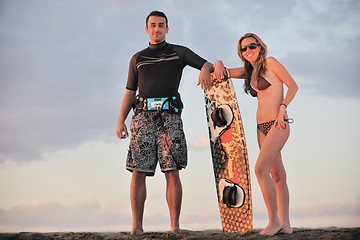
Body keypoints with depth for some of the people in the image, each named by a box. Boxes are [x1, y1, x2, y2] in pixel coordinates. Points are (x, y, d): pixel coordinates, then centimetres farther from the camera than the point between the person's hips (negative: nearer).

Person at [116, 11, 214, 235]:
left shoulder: (179, 52, 15)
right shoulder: (137, 58, 22)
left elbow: (209, 65, 9)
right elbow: (130, 92, 19)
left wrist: (205, 69, -17)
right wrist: (121, 120, 8)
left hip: (169, 115, -2)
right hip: (143, 115, 2)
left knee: (172, 172, -8)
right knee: (138, 172, -6)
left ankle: (175, 227, -6)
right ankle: (137, 227, -1)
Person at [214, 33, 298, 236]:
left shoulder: (270, 62, -3)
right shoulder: (248, 71, 17)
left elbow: (293, 86, -5)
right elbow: (224, 73, 17)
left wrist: (283, 107, -16)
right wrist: (219, 63, -4)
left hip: (278, 124, -8)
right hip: (262, 126, 8)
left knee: (261, 169, -17)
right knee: (277, 174, 8)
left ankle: (274, 221, -9)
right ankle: (285, 224, 11)